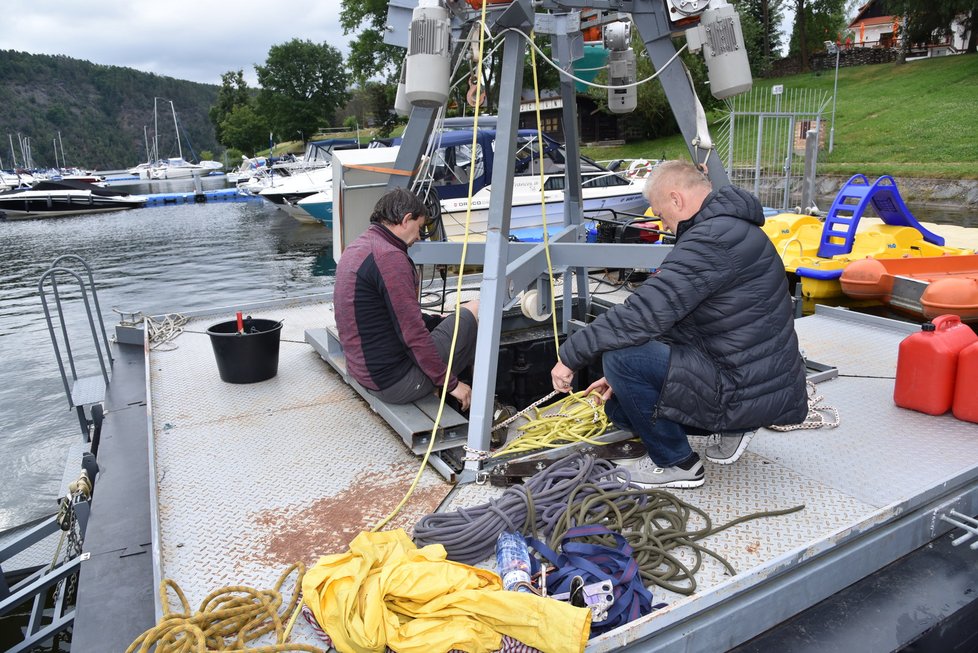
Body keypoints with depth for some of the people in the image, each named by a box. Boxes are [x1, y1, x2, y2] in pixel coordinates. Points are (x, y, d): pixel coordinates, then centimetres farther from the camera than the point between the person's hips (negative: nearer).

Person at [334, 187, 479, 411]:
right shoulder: (390, 257, -21)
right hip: (398, 383, -10)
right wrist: (451, 383, -12)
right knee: (477, 310, 0)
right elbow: (413, 335, -22)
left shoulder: (356, 247, 11)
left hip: (366, 375, 10)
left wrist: (439, 321, 15)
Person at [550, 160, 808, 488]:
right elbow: (665, 315, 14)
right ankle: (731, 428, 15)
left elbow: (644, 314, -29)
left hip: (748, 392, -10)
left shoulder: (714, 239, -23)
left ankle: (676, 464, -1)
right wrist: (623, 378, 12)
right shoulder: (728, 228, 13)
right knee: (619, 404, 11)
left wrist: (570, 354, -17)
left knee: (622, 357, -19)